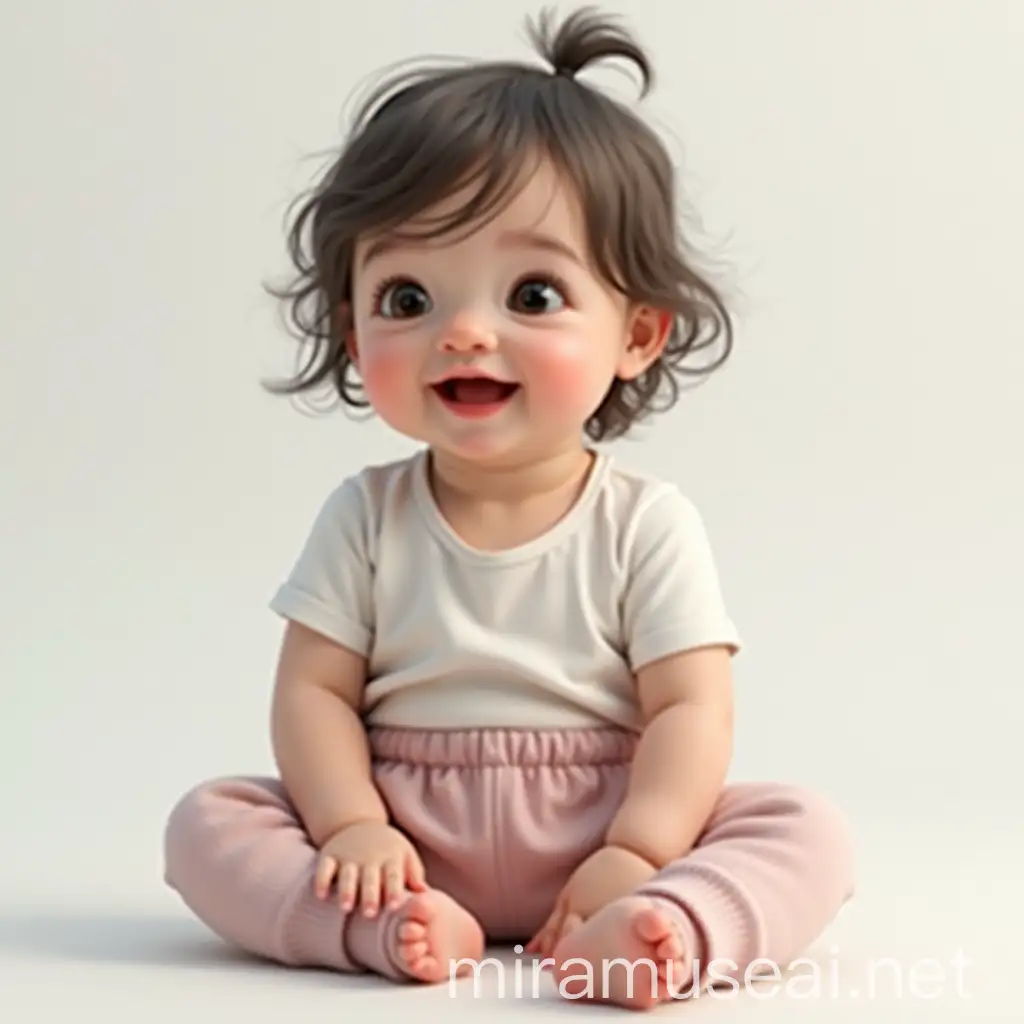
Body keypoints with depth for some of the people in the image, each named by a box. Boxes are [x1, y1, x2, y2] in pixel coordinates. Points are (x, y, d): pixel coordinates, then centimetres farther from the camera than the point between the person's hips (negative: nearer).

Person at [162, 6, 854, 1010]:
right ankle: (393, 928, -38)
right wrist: (351, 828, -18)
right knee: (206, 823, -18)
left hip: (597, 845, -1)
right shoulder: (364, 518, 3)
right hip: (408, 848, 1)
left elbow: (690, 710, -10)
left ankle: (669, 932, -49)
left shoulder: (648, 524, -4)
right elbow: (313, 690, -1)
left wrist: (637, 855, -24)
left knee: (807, 827, -22)